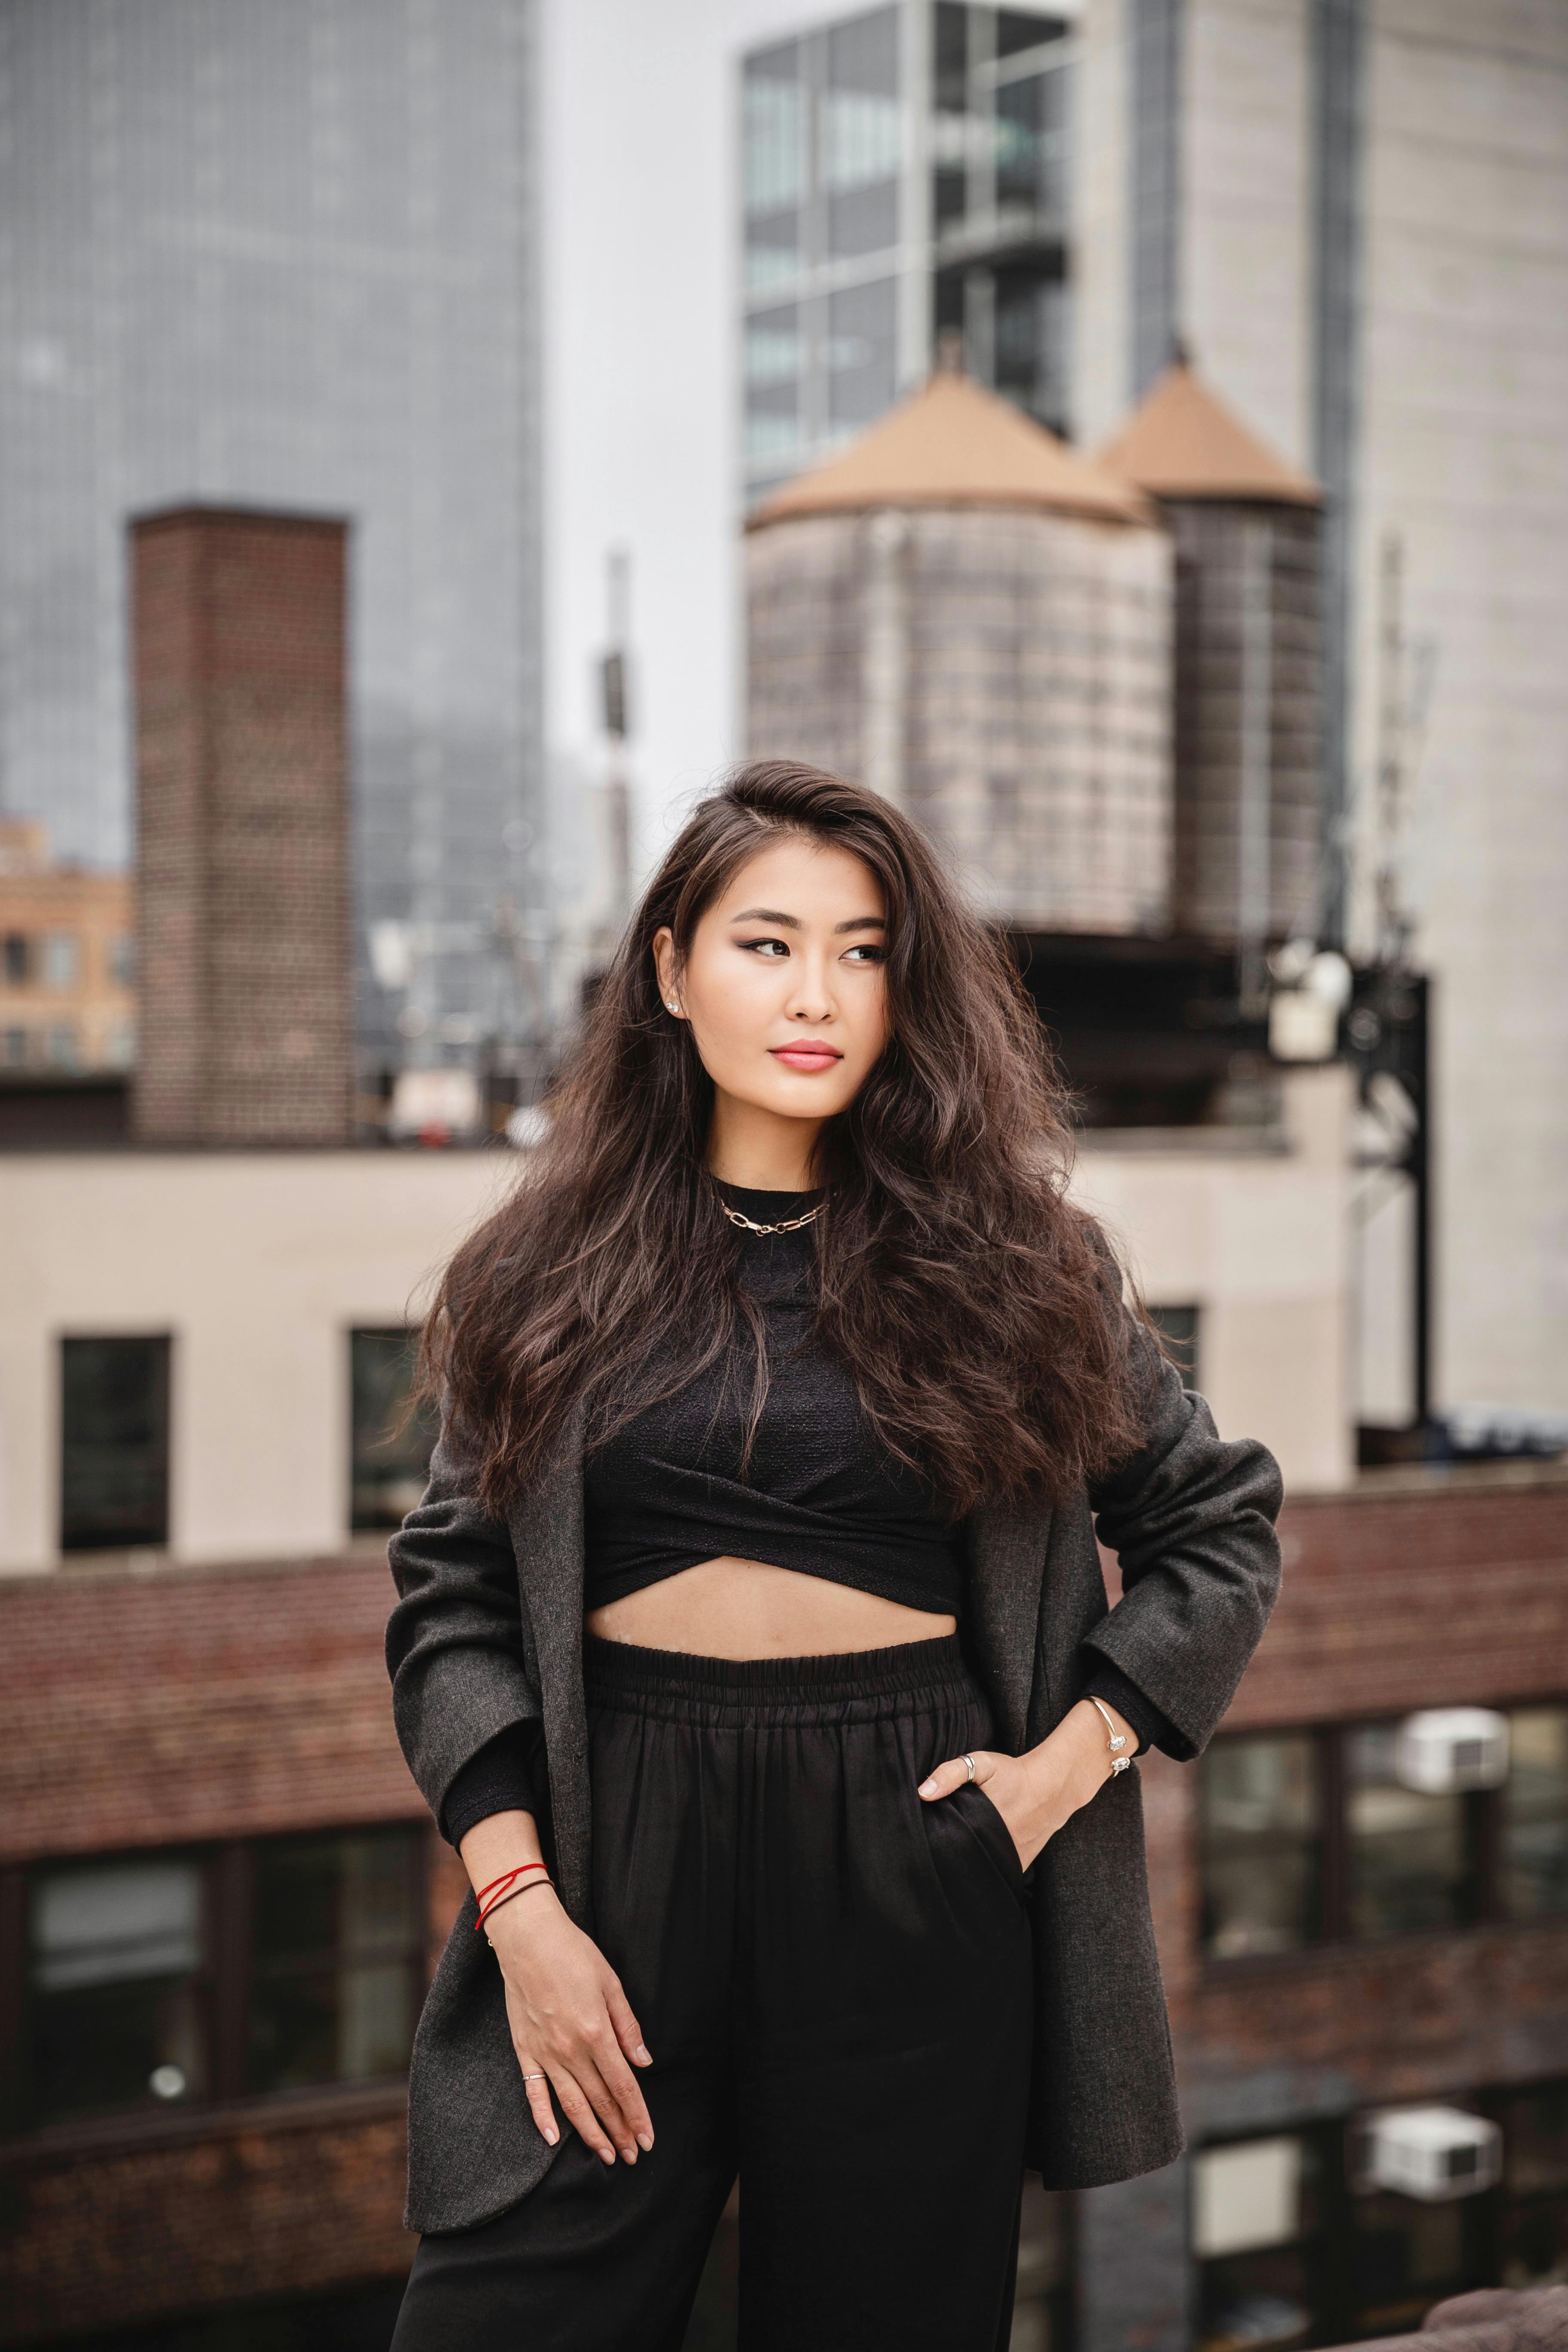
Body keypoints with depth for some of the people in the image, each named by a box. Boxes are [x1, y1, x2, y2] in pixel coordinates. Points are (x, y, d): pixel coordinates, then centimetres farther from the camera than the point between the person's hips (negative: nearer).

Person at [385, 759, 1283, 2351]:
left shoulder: (1014, 1262, 4)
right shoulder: (557, 1275, 5)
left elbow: (1218, 1524, 12)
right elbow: (451, 1593, 4)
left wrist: (1072, 1757, -1)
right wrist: (519, 1904, -6)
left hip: (913, 1877, 0)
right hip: (617, 1852, 1)